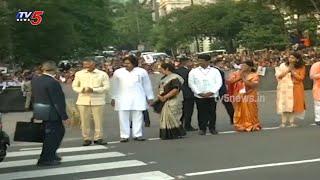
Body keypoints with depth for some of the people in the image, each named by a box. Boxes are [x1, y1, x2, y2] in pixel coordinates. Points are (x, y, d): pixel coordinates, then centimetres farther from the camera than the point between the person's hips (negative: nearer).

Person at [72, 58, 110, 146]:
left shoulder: (102, 74, 4)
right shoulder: (79, 74, 11)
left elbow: (106, 87, -2)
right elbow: (74, 86, 12)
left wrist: (93, 90, -15)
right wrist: (81, 90, -10)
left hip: (98, 101, -1)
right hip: (83, 101, 2)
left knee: (98, 120, -1)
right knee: (84, 120, 1)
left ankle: (98, 138, 9)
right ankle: (86, 139, 10)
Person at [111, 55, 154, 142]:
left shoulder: (142, 72, 4)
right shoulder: (118, 72, 7)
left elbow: (147, 85, 10)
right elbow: (115, 86, 15)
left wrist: (150, 97, 11)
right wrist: (113, 98, 17)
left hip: (138, 99, -1)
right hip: (123, 99, 1)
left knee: (138, 117, 0)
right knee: (123, 117, -2)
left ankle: (137, 135, 7)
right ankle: (124, 136, 4)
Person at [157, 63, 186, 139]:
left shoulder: (174, 78, -14)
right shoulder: (164, 78, 14)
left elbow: (176, 89, -24)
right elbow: (160, 88, 18)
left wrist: (165, 97, -21)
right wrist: (159, 96, -4)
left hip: (173, 101, -9)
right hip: (165, 101, 9)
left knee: (171, 118, -7)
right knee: (165, 118, 10)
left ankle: (177, 133, 6)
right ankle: (167, 134, 18)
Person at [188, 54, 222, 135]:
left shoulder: (215, 71, 6)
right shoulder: (193, 72, 6)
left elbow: (219, 82, 0)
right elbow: (191, 83, 2)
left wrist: (211, 92, -11)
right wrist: (199, 93, -8)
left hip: (212, 96, 0)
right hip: (199, 96, 0)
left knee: (212, 112, 3)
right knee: (201, 113, 1)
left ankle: (212, 128, 14)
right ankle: (202, 128, 10)